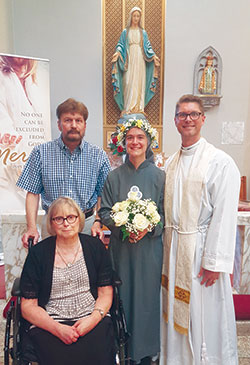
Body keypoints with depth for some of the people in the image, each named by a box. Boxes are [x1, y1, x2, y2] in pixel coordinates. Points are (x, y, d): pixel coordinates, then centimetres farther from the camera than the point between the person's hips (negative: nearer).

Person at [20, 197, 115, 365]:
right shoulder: (38, 253, 1)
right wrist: (56, 328, -14)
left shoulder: (95, 246, 5)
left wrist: (93, 318, -13)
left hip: (92, 318, 1)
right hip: (48, 323, -1)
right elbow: (28, 306, 0)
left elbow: (106, 293, 5)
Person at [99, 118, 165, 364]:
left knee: (147, 295, 7)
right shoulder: (114, 176, 3)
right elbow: (104, 212, 3)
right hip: (121, 248, 1)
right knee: (123, 295, 8)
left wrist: (148, 228, -17)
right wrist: (122, 227, -14)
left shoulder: (158, 176, 0)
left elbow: (165, 213, 0)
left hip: (149, 248, -1)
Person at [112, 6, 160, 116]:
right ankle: (128, 108, -7)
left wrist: (153, 55, -4)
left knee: (139, 83, -1)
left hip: (140, 61, 2)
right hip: (129, 61, -1)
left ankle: (139, 108, 2)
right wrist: (117, 52, -16)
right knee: (129, 83, -9)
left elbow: (147, 47, 11)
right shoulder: (125, 32, 10)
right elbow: (121, 45, 5)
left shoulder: (143, 32, 13)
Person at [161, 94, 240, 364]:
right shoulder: (171, 163, 8)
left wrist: (214, 262, -15)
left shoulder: (220, 162, -11)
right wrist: (167, 247, 8)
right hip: (172, 248, 6)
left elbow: (224, 216, -15)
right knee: (176, 311, 19)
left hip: (200, 248, -6)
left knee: (204, 316, 8)